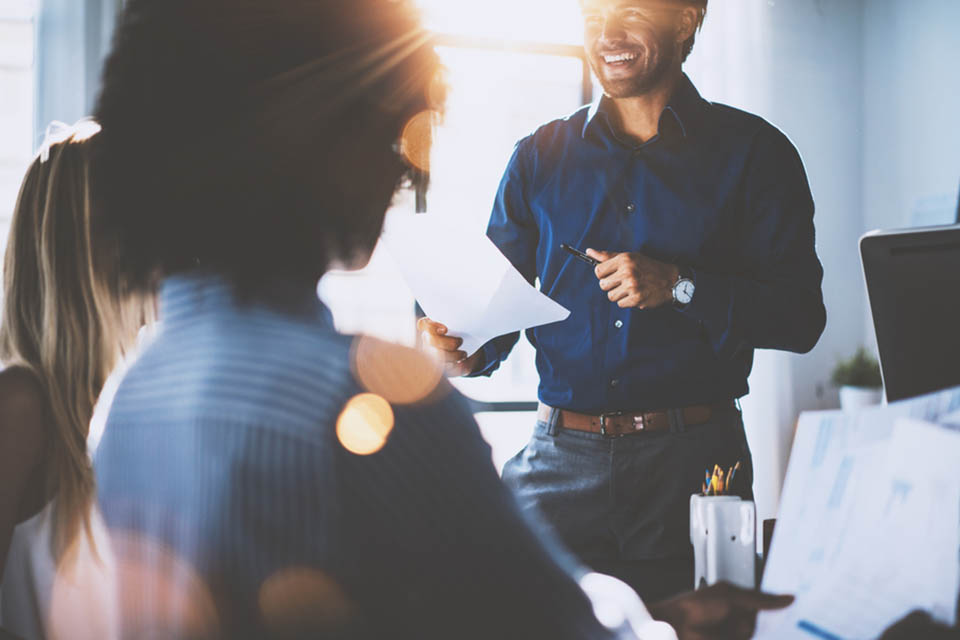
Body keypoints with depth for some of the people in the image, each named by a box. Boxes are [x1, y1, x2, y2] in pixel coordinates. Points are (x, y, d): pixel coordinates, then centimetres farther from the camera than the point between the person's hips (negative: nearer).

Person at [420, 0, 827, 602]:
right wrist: (467, 348, -9)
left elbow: (801, 315, -2)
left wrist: (679, 287, -15)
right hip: (560, 460, 2)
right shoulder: (539, 157, 11)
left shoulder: (753, 153, 3)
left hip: (693, 463, -1)